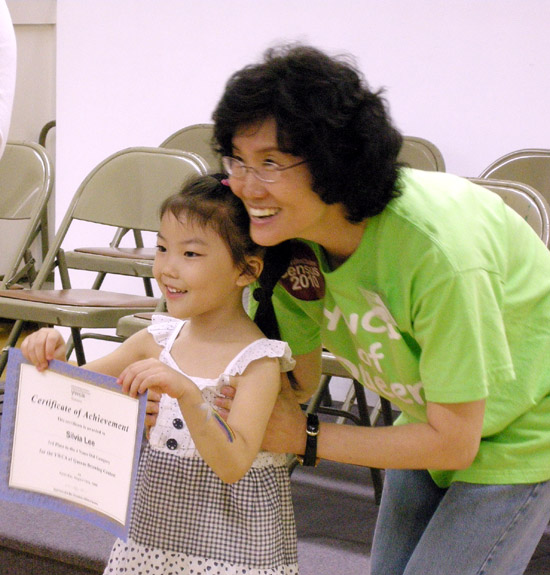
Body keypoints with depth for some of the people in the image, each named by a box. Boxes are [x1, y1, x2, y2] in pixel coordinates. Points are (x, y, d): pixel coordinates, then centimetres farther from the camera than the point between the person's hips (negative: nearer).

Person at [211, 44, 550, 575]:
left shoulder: (440, 252, -38)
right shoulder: (294, 239, -17)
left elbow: (453, 442, -27)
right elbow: (300, 373, -2)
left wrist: (306, 438, -22)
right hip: (431, 418, 7)